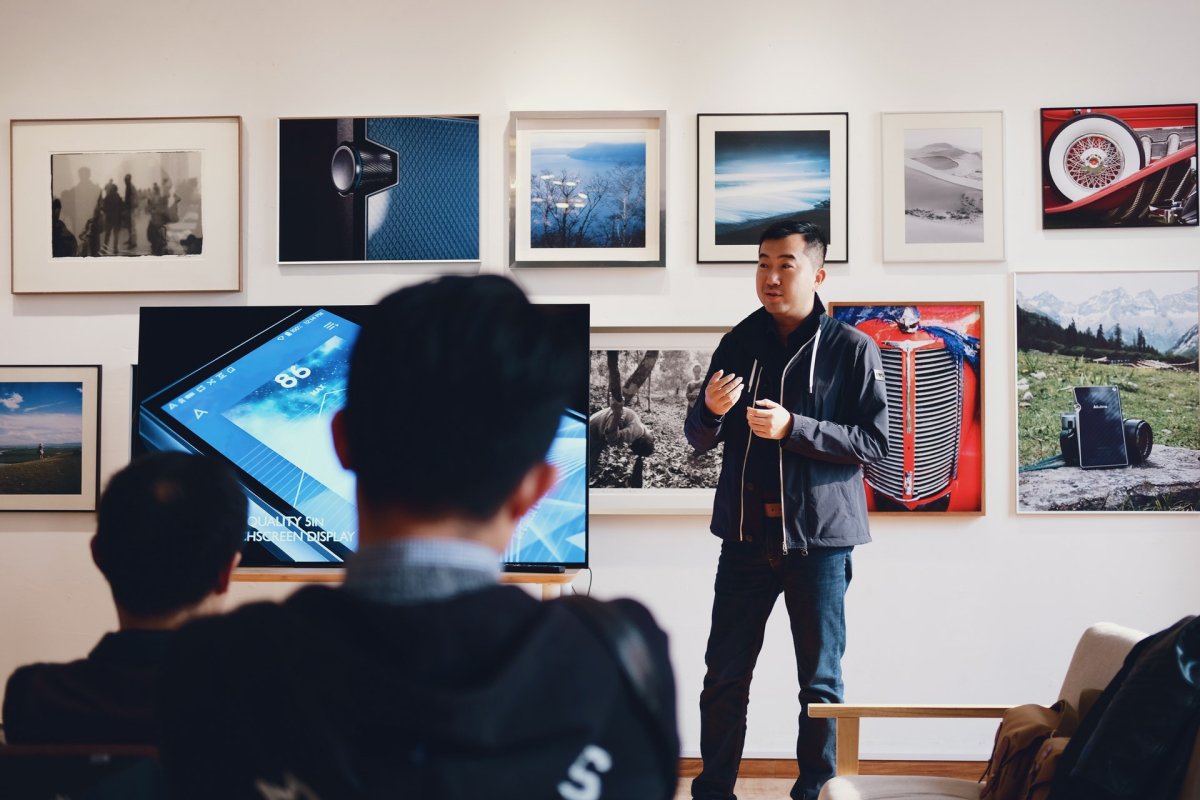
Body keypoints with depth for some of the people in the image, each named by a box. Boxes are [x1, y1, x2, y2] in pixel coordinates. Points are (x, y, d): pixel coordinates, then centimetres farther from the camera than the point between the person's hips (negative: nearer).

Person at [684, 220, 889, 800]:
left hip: (819, 538, -3)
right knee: (724, 676, 7)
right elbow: (698, 438, 10)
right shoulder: (738, 344, 8)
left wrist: (793, 427, -19)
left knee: (821, 682, 8)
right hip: (746, 535, 3)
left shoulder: (851, 349, -3)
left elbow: (875, 442, -8)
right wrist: (712, 410, -13)